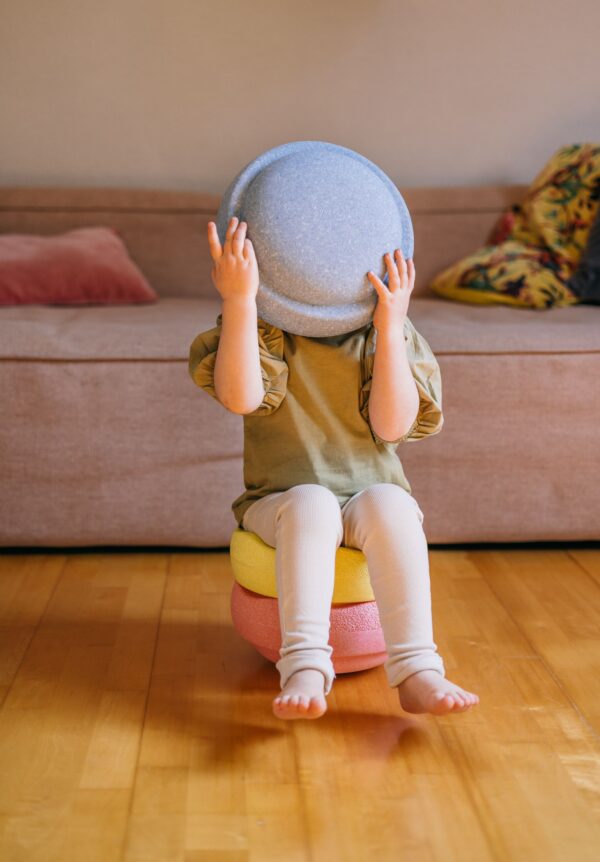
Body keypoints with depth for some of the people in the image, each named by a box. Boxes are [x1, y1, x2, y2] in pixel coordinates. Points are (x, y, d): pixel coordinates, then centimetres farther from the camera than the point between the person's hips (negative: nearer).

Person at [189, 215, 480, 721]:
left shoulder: (385, 333, 2)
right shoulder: (265, 329, -1)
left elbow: (394, 426, -13)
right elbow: (240, 397, -22)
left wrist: (390, 327, -20)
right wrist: (238, 299, -29)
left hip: (372, 494, 1)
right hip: (281, 502, -1)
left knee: (388, 504, -33)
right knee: (311, 503, -36)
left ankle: (415, 672, -39)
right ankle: (305, 670, -44)